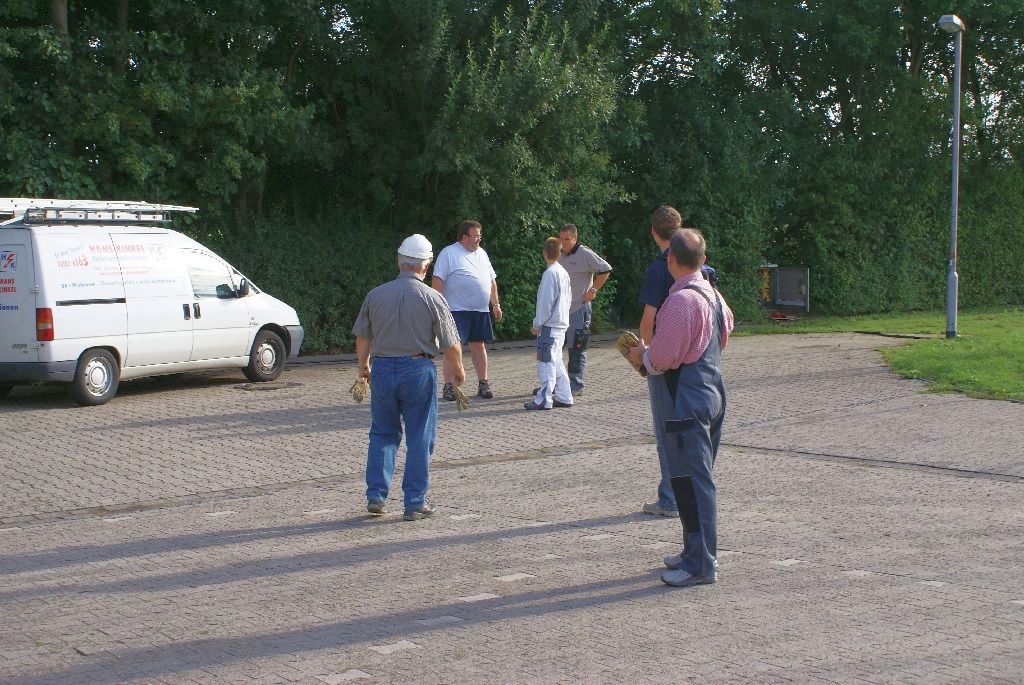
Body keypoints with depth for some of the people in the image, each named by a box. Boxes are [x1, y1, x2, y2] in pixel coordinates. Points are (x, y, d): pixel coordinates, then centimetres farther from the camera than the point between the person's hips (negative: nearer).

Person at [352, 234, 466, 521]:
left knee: (382, 434, 16)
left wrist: (363, 367, 25)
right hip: (418, 370, -3)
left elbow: (362, 337, 8)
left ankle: (376, 496, 12)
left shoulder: (376, 295, 1)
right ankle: (415, 503, 9)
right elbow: (450, 345, -6)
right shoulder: (432, 298, -8)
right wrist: (458, 370, 12)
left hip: (383, 369, 3)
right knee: (419, 438, 6)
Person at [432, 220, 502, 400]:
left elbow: (492, 280, 22)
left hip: (481, 311, 6)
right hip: (457, 310, -6)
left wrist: (496, 304, 17)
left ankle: (483, 383, 18)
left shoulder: (481, 253, 16)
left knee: (479, 345, 10)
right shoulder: (448, 253, -5)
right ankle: (448, 386, -2)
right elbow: (437, 280, -9)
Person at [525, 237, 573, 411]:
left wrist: (537, 323, -10)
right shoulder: (563, 272, 12)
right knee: (556, 362, 15)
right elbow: (568, 298, 17)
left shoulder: (550, 273, -14)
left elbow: (545, 301, -16)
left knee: (546, 362, -6)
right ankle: (563, 397, 18)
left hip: (550, 324, -9)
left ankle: (544, 399, -6)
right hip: (562, 323, 9)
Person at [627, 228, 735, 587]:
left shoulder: (680, 301, -20)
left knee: (691, 481, -5)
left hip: (685, 402, -10)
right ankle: (697, 550, 28)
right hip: (712, 393, 10)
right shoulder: (714, 295, 10)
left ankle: (701, 564, -1)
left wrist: (642, 354, 0)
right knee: (701, 477, 18)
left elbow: (663, 358, -22)